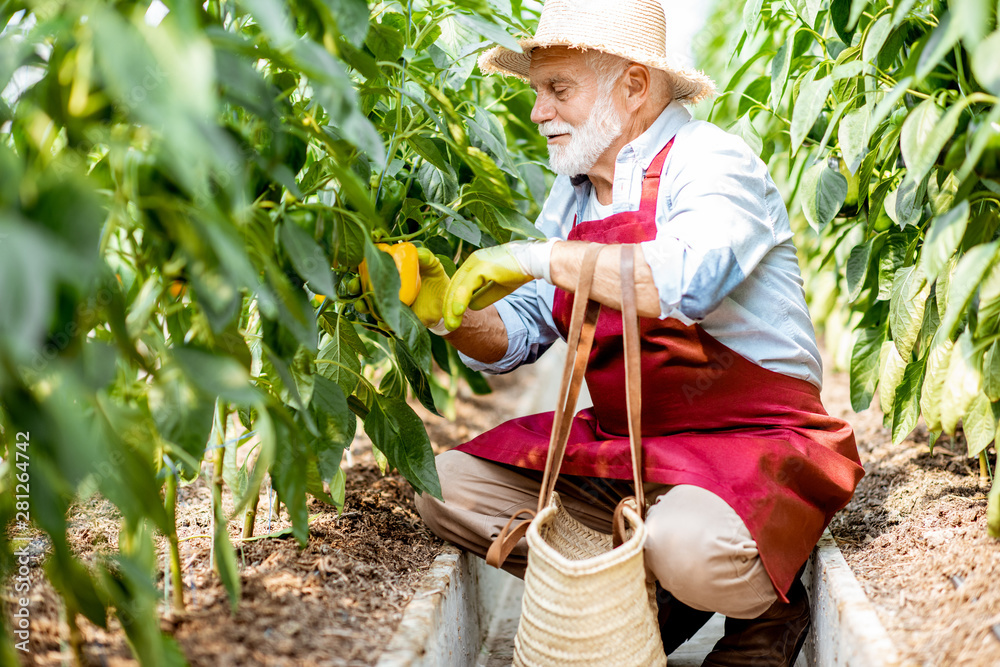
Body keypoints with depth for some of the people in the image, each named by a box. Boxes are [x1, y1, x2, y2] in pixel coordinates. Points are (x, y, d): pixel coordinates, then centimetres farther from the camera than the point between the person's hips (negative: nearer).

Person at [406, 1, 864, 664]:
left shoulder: (711, 160, -13)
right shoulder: (572, 197, 11)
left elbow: (688, 277, -36)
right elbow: (516, 337, 12)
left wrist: (538, 256, -28)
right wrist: (450, 312, -9)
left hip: (752, 441, -7)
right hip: (620, 445, 8)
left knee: (688, 545, -37)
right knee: (448, 485, -4)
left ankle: (767, 606, 2)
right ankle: (653, 595, 3)